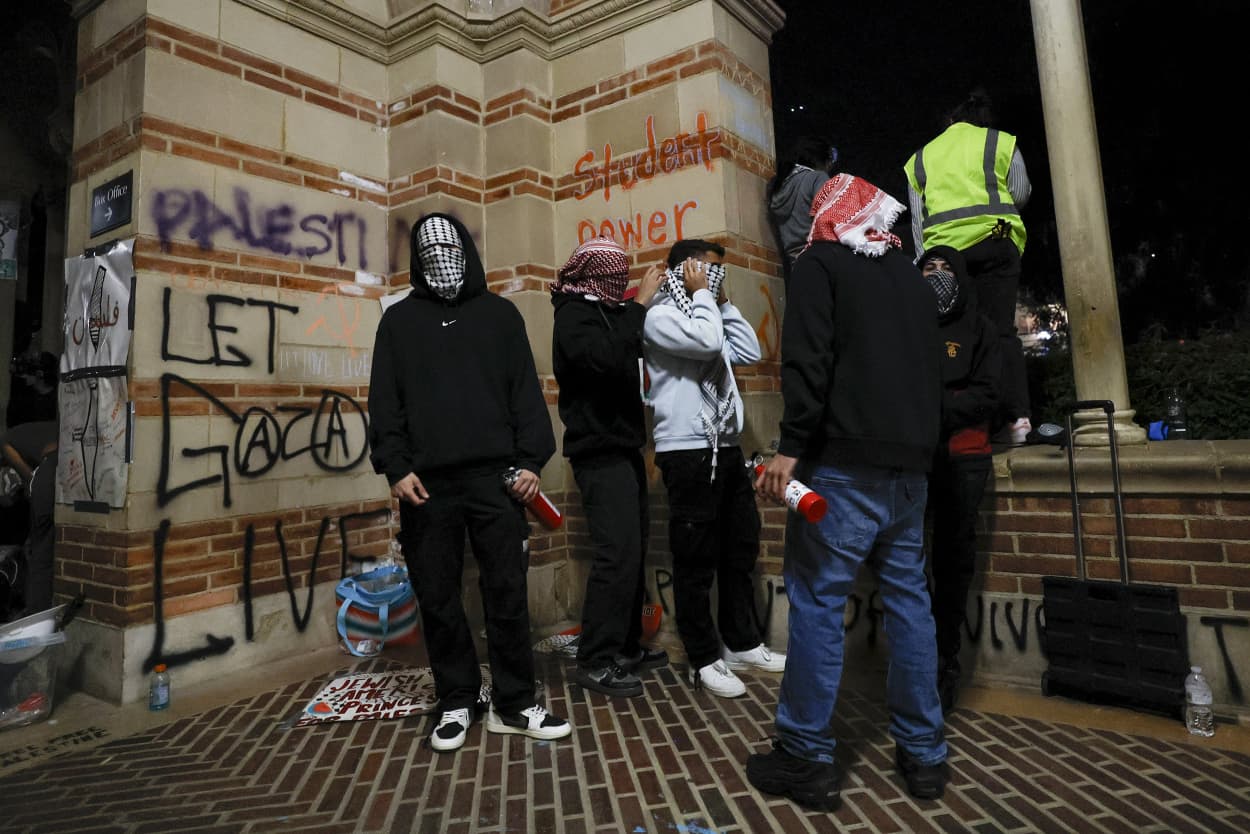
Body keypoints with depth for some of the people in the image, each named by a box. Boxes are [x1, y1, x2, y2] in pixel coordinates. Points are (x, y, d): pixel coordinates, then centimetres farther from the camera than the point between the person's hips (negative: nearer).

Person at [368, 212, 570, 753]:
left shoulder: (499, 313, 13)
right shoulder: (399, 319, 15)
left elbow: (526, 393, 6)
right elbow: (384, 402, 8)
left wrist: (531, 461, -3)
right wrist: (395, 467, -4)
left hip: (495, 477, -1)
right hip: (426, 484, 1)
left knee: (507, 592, 1)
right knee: (438, 599, 7)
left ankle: (513, 704, 15)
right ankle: (457, 703, 22)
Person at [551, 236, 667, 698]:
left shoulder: (604, 310, 17)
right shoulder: (574, 313, -10)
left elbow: (630, 358, 13)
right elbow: (610, 358, -28)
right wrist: (639, 304, -19)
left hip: (623, 448, 9)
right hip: (599, 453, -9)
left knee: (632, 550, 11)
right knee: (618, 553, -11)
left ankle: (626, 646, 23)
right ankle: (595, 661, 0)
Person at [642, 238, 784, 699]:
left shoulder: (705, 314, 21)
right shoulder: (660, 316, -5)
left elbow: (749, 351, 18)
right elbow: (707, 341, -22)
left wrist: (723, 303, 16)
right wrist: (702, 295, -5)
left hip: (726, 449, 9)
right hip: (687, 453, -9)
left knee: (740, 550, 16)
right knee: (696, 561, -1)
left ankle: (741, 644, 30)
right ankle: (705, 660, 11)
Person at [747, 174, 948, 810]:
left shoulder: (819, 263, 0)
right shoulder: (912, 275, 20)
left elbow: (808, 361, -15)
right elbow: (933, 371, 22)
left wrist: (790, 446, -17)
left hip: (845, 463, -7)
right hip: (910, 464, 7)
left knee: (817, 601, -3)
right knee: (908, 598, 11)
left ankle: (807, 759, 5)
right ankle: (923, 754, 20)